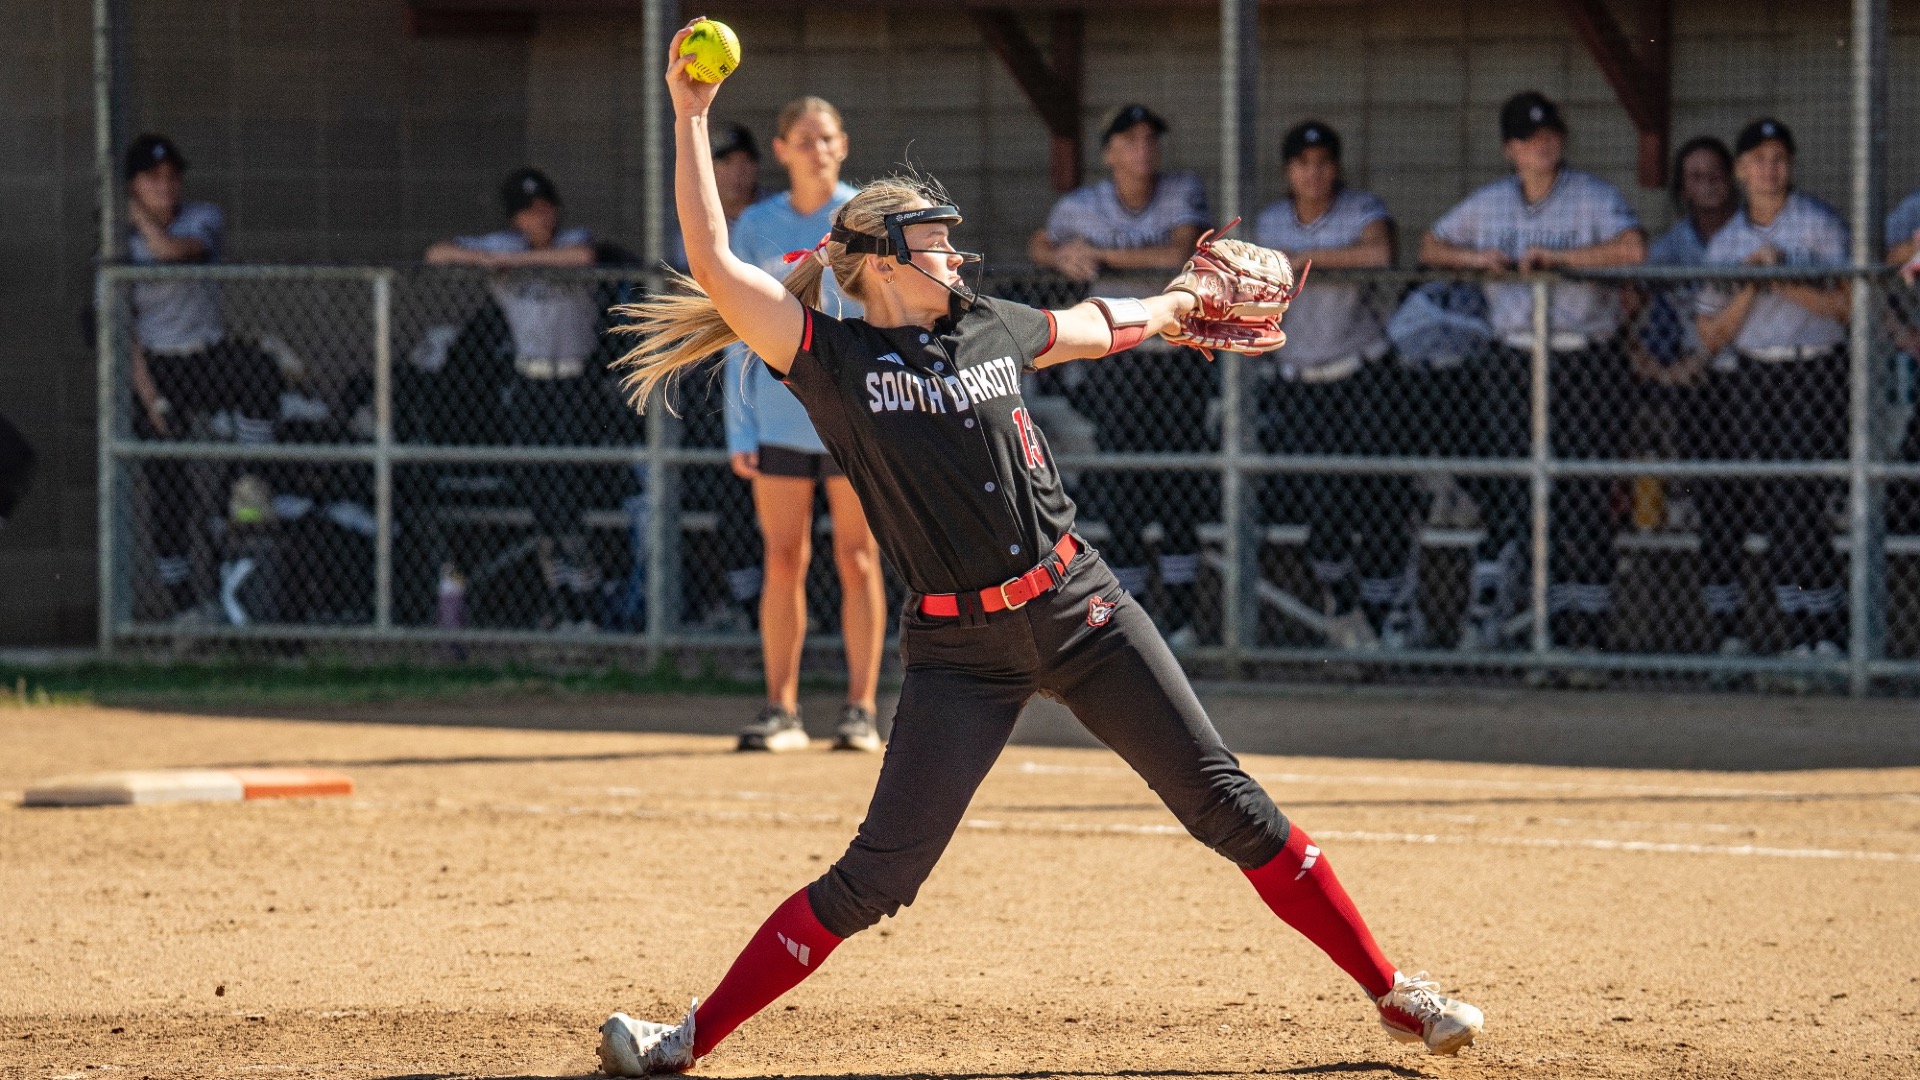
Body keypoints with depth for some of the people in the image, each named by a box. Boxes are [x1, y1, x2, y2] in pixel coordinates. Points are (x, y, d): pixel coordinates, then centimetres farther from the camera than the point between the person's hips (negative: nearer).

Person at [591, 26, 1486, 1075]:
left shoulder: (989, 328, 7)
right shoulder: (834, 359, -5)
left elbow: (1092, 325, 30)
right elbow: (716, 262, -16)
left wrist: (1179, 303, 45)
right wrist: (690, 120, -19)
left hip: (1082, 611, 4)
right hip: (961, 649, -4)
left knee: (1226, 803, 3)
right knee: (875, 876, -7)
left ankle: (1389, 991, 10)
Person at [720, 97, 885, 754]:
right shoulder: (757, 227, 7)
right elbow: (741, 334, 9)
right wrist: (740, 429, 3)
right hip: (779, 413, 2)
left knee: (857, 561, -1)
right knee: (783, 561, 1)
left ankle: (860, 709, 2)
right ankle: (781, 711, 6)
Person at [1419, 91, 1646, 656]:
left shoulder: (1593, 197, -1)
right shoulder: (1488, 204, 13)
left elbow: (1632, 248, -18)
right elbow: (1429, 247, 20)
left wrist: (1556, 257, -18)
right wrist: (1474, 258, 0)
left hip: (1584, 362, -4)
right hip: (1509, 365, 4)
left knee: (1583, 497, -3)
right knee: (1501, 488, 0)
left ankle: (1582, 626, 1)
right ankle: (1487, 616, 3)